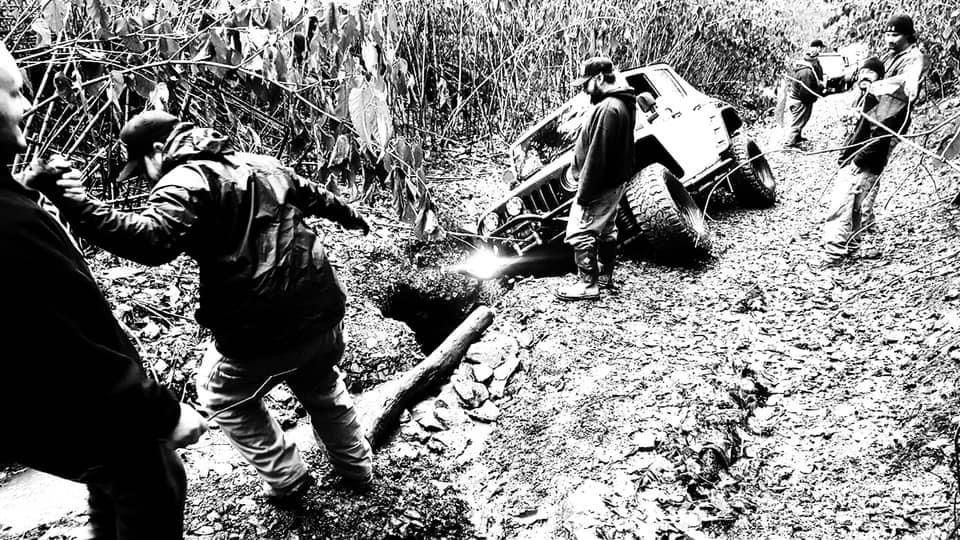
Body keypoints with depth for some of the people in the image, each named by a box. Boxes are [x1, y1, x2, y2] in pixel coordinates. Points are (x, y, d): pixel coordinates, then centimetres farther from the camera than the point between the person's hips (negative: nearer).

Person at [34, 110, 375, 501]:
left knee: (224, 399, 24)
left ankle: (286, 479, 32)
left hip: (261, 332, -7)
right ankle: (357, 468, 48)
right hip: (322, 312, 7)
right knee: (322, 388, 33)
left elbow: (153, 240, -29)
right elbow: (312, 195, 32)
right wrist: (349, 215, 49)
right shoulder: (260, 163, 15)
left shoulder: (184, 181, -10)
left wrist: (73, 202, -29)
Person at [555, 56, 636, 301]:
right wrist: (576, 168, 18)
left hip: (600, 184, -11)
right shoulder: (622, 103, 9)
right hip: (614, 180, 11)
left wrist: (584, 193, -22)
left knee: (580, 231, -3)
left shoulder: (608, 109, -24)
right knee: (606, 229, 19)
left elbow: (596, 156, -25)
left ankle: (588, 284, 3)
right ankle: (605, 277, 32)